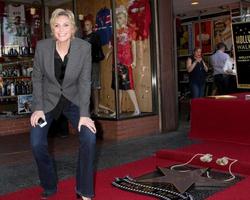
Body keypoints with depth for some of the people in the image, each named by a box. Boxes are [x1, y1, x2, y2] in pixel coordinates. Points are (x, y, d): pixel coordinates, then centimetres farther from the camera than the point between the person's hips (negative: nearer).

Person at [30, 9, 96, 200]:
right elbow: (37, 78, -5)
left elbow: (85, 81, -15)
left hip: (73, 99, 0)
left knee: (89, 137, -20)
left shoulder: (84, 47, -18)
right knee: (37, 143, -13)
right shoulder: (42, 46, -17)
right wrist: (38, 108, -14)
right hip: (48, 100, 1)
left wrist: (84, 114, -21)